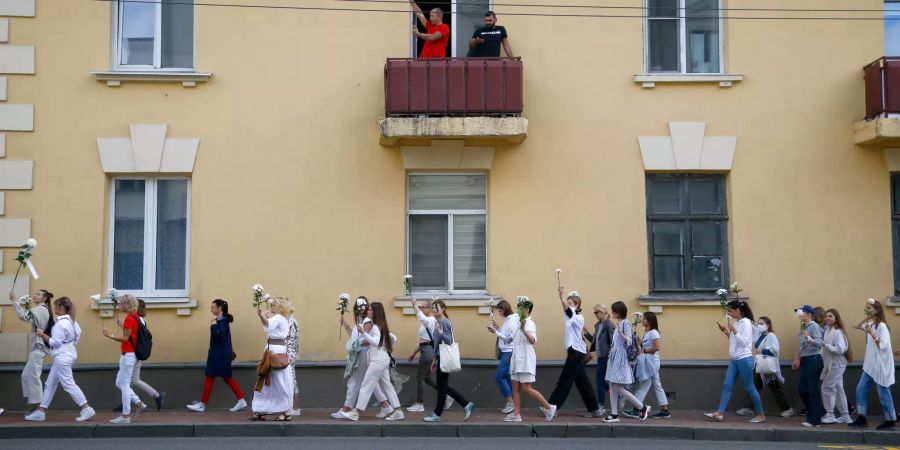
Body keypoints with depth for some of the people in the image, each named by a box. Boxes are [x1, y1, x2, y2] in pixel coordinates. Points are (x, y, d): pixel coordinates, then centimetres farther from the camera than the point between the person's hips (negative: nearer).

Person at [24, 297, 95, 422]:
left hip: (62, 357, -10)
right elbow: (78, 332, 15)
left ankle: (87, 409, -8)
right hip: (67, 354, 10)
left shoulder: (60, 323, -19)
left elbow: (55, 343, -19)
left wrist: (42, 335, -12)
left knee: (69, 385, -7)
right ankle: (40, 412, 20)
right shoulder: (70, 320, 8)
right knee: (50, 384, 15)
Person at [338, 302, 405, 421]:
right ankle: (397, 411, 9)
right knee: (387, 386, 11)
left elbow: (375, 342, -29)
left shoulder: (375, 327, -14)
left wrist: (363, 332, -35)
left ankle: (355, 413, -4)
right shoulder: (382, 326, 14)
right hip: (383, 359, 10)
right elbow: (392, 338, 24)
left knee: (366, 386, -6)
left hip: (378, 361, -10)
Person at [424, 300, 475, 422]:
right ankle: (467, 404, 17)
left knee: (442, 386, 0)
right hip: (440, 358, 10)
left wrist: (440, 332, -35)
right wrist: (435, 360, 23)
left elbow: (449, 341, -18)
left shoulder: (445, 322, -12)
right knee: (444, 386, 12)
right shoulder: (438, 322, 15)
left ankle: (437, 414, 8)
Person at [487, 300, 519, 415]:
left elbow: (509, 338, -18)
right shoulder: (507, 320, 14)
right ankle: (511, 404, 12)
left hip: (509, 352, -10)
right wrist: (496, 327, 5)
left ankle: (511, 402, -2)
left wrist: (496, 332, -17)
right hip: (505, 352, 10)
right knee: (507, 377, 9)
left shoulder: (512, 321, -14)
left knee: (499, 376, -8)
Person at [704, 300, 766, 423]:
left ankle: (761, 415, 12)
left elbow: (744, 343, -19)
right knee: (727, 386, 1)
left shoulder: (746, 323, -12)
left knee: (749, 387, 0)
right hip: (734, 360, 8)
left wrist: (734, 330, -26)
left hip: (744, 359, -8)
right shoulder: (736, 323, 12)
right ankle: (719, 413, -2)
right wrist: (726, 332, 9)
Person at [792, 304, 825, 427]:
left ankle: (814, 420, 6)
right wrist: (797, 358, 22)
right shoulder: (804, 327, 13)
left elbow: (820, 343, -25)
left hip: (814, 360, -9)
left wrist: (809, 338, -41)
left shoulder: (814, 326, -12)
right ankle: (818, 412, 22)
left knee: (813, 390, -2)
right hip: (805, 360, 9)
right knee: (801, 389, 9)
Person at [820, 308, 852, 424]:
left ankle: (830, 415, 1)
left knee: (827, 387, -7)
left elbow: (840, 349, -22)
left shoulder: (838, 332, -15)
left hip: (836, 364, -9)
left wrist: (826, 345, -23)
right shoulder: (827, 330, 9)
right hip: (830, 364, 9)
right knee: (838, 389, 12)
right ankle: (845, 416, 19)